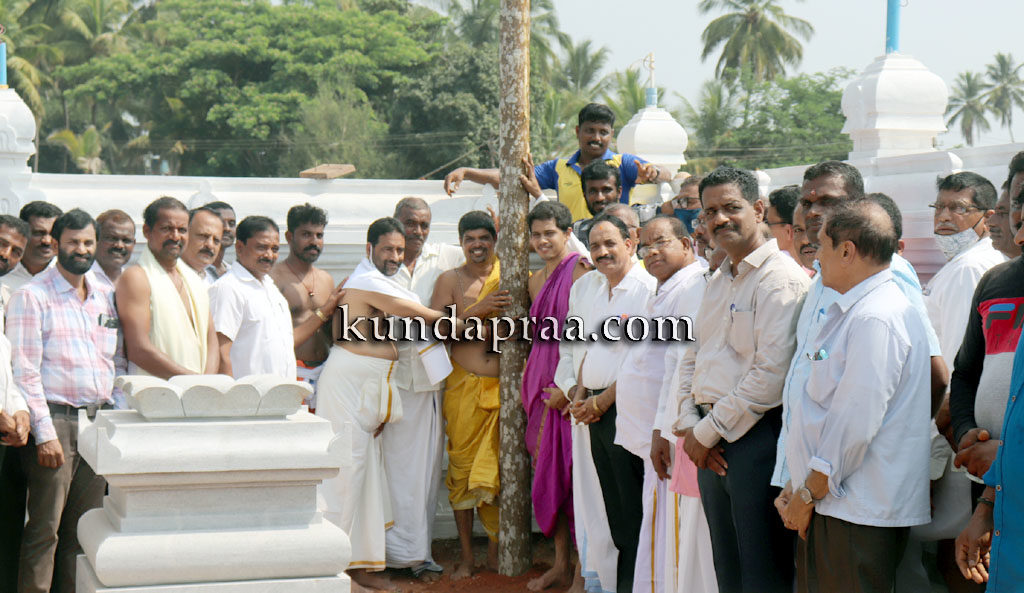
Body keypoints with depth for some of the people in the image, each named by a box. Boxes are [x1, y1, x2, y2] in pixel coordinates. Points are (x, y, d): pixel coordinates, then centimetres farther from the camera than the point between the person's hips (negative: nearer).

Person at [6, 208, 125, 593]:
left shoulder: (106, 296, 16)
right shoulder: (32, 296, -2)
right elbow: (24, 371, -8)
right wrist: (45, 432, -15)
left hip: (99, 421, 6)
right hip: (55, 419, -6)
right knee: (45, 529, -6)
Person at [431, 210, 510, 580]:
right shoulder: (450, 281, 5)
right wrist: (477, 311, -16)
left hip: (504, 385, 1)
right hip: (464, 386, -1)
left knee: (500, 467, 1)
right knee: (462, 467, 1)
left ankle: (495, 551, 15)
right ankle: (466, 554, 11)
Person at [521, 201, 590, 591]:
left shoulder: (581, 271, -9)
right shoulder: (536, 280, 16)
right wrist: (532, 386, 14)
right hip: (542, 382, 8)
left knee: (574, 468, -6)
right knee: (547, 469, 8)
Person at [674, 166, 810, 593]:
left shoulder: (782, 279, -12)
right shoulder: (719, 281, 18)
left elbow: (771, 374, -19)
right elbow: (692, 359, 21)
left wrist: (708, 432, -12)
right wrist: (690, 426, 5)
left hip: (756, 437, -8)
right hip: (712, 444, 9)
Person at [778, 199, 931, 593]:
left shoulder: (875, 319, -16)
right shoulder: (851, 312, 18)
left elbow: (856, 425, -21)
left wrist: (808, 495, -12)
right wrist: (796, 489, 14)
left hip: (856, 516, -10)